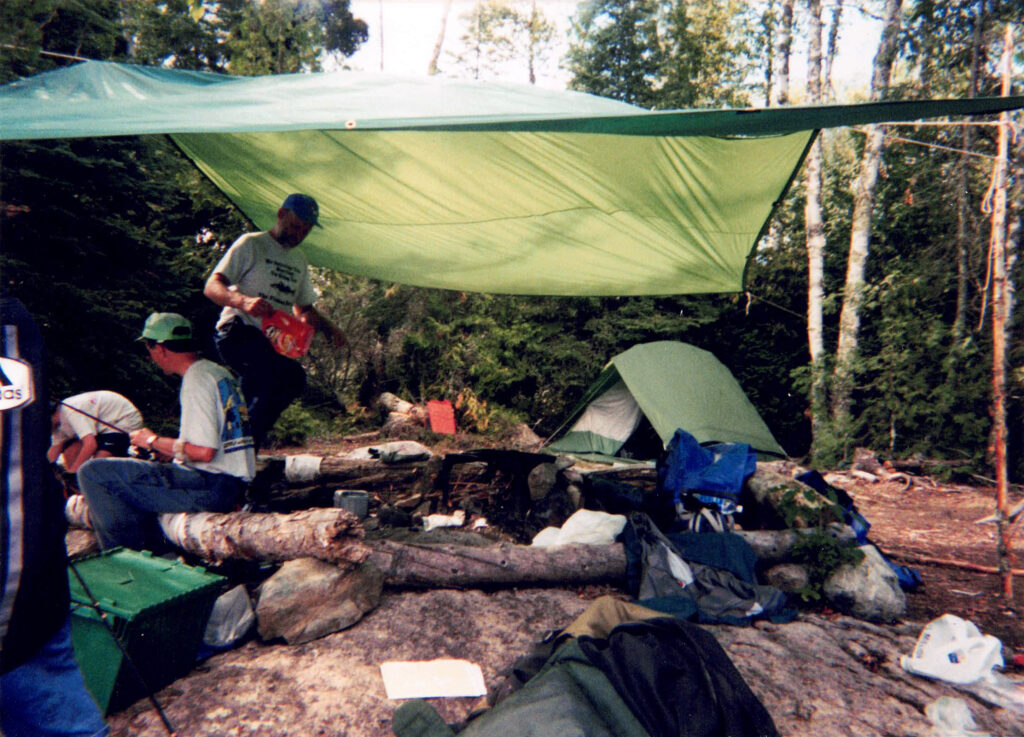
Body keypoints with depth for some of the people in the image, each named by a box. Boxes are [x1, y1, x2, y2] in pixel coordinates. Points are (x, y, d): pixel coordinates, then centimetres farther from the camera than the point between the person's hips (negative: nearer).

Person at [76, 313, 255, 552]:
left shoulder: (196, 379, -13)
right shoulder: (220, 372, 16)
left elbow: (204, 451, -21)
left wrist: (154, 441, -5)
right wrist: (167, 451, 16)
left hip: (211, 487, -10)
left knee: (93, 472, -9)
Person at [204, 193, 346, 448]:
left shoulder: (300, 261, 23)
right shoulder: (251, 244, 2)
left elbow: (304, 310, 30)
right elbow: (211, 287, -7)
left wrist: (330, 328, 9)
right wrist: (244, 301, -28)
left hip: (271, 343, 8)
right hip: (238, 334, -7)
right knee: (292, 375, -30)